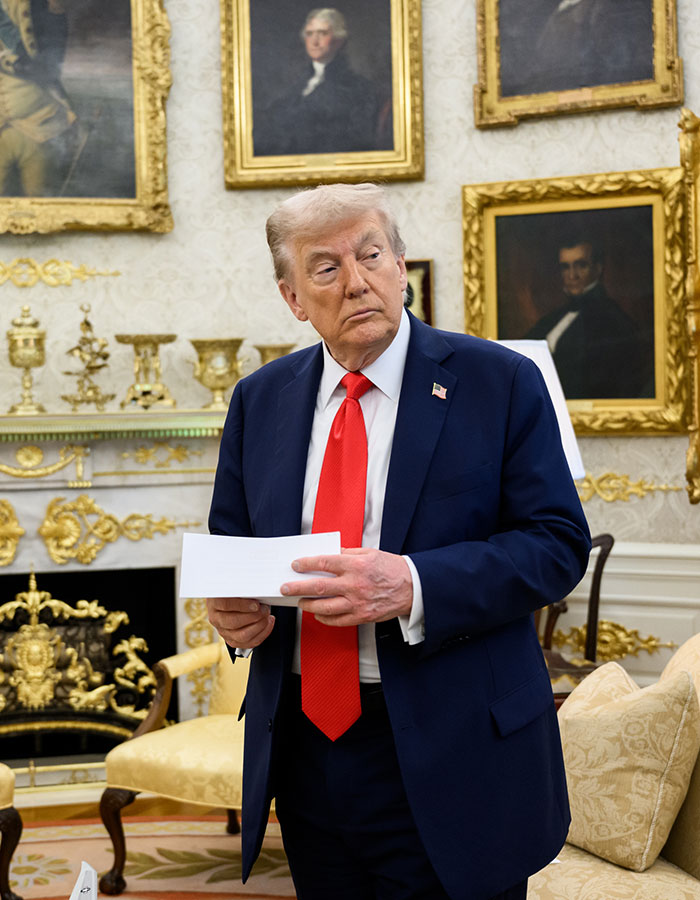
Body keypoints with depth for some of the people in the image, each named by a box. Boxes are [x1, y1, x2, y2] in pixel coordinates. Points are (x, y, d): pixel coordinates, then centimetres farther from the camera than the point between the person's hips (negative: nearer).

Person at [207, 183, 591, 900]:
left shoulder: (500, 382, -4)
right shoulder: (260, 400, 8)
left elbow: (557, 543, -9)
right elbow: (228, 539, 16)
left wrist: (412, 585, -24)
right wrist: (229, 604, -8)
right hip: (301, 744, 4)